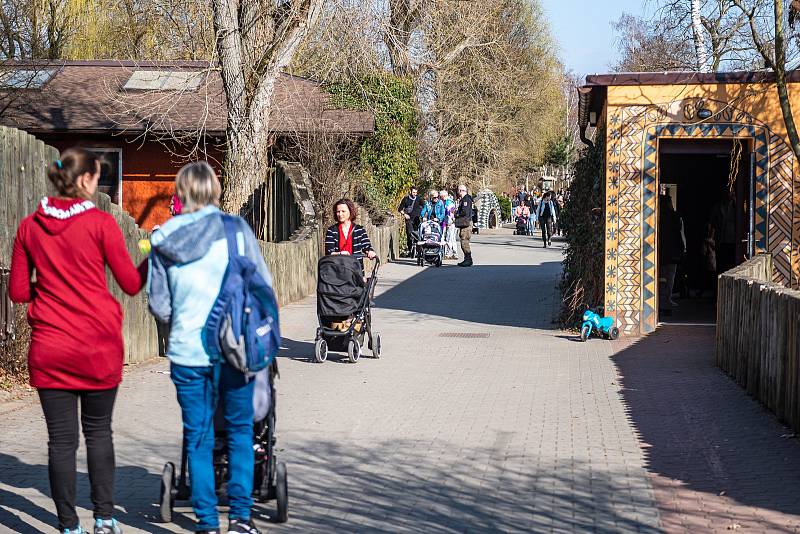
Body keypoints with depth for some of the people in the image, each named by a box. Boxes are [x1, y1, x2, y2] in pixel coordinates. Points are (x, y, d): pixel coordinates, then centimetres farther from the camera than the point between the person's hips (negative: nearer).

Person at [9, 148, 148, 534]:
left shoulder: (29, 227, 2)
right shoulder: (101, 223, -7)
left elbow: (18, 291, 6)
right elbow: (131, 284, -2)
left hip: (49, 349, 2)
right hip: (98, 347, -2)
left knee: (61, 439, 5)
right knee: (98, 432, 15)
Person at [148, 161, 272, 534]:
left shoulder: (164, 239, 0)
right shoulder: (235, 229, -5)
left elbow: (158, 304, 4)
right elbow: (263, 284, -1)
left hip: (186, 351, 1)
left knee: (198, 438, 10)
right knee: (239, 431, 13)